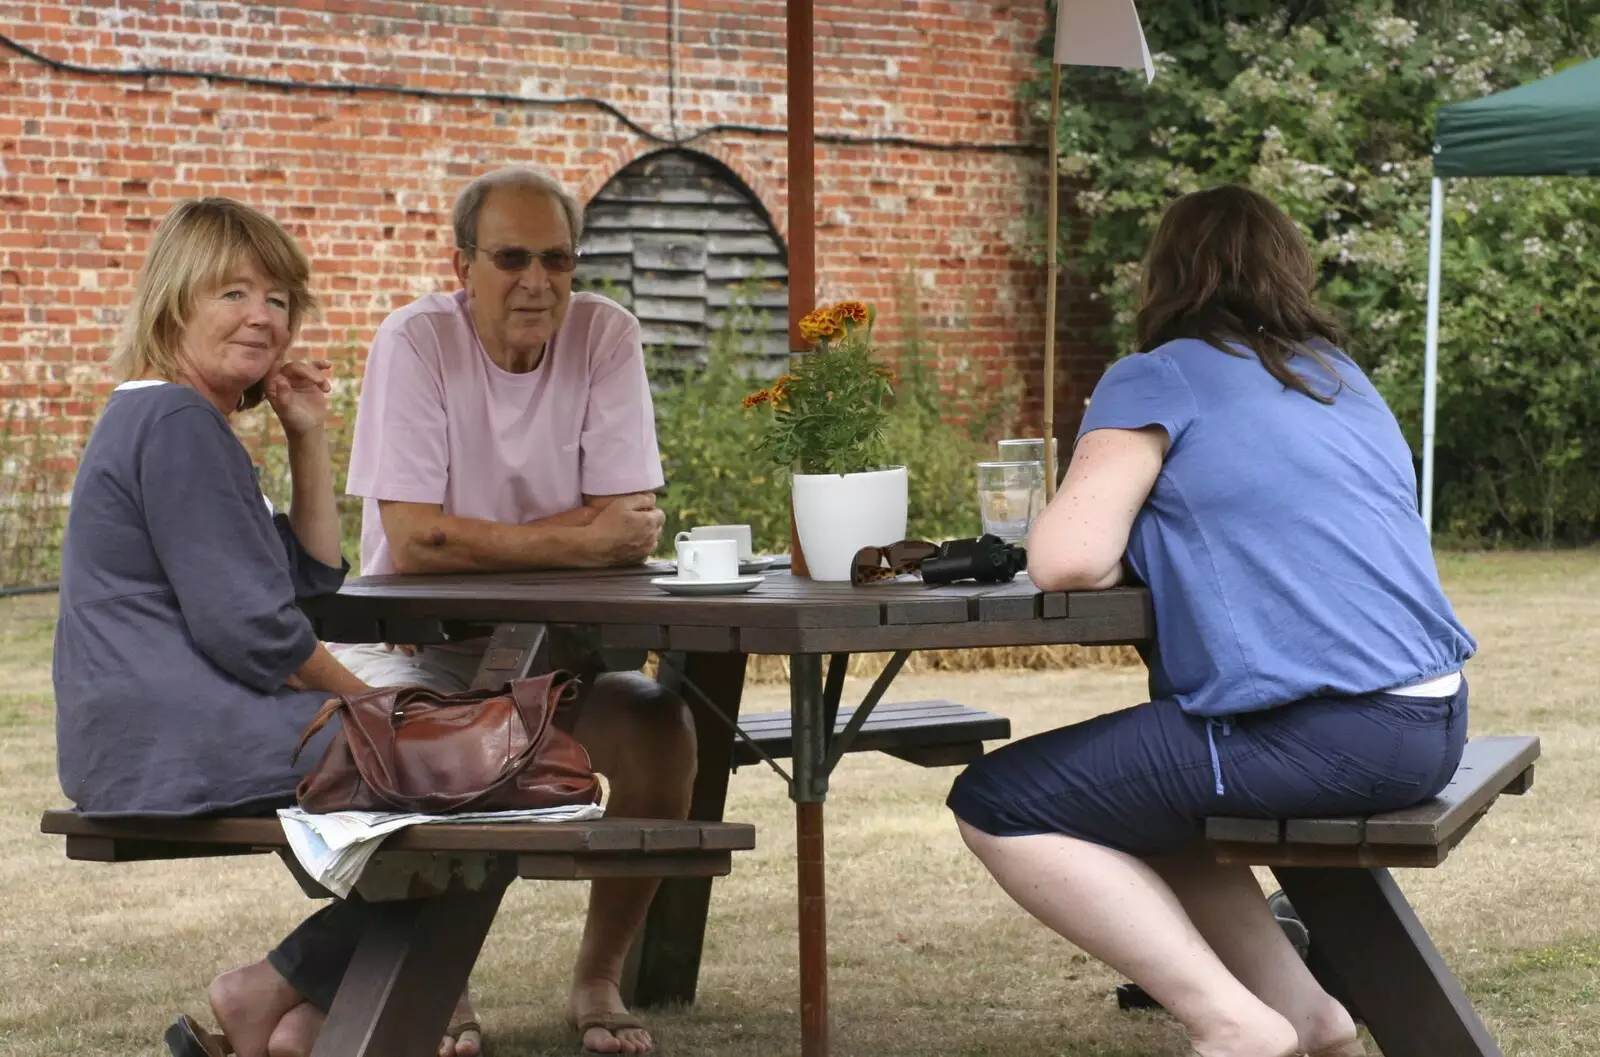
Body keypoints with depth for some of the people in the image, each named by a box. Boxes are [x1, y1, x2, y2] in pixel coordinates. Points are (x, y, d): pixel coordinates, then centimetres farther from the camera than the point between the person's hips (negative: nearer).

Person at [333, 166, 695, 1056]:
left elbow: (630, 531, -12)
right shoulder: (415, 342, -14)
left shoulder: (607, 336, -7)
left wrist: (483, 544, -21)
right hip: (419, 645, -2)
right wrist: (576, 540, -22)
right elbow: (413, 541, -23)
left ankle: (601, 979, -4)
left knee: (662, 729, -25)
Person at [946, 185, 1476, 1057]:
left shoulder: (1162, 378, -1)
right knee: (1133, 789, 28)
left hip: (1325, 734, -8)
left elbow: (1067, 560, -11)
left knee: (995, 808, -2)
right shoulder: (1341, 377, 20)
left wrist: (1130, 552, 10)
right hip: (1435, 722, 8)